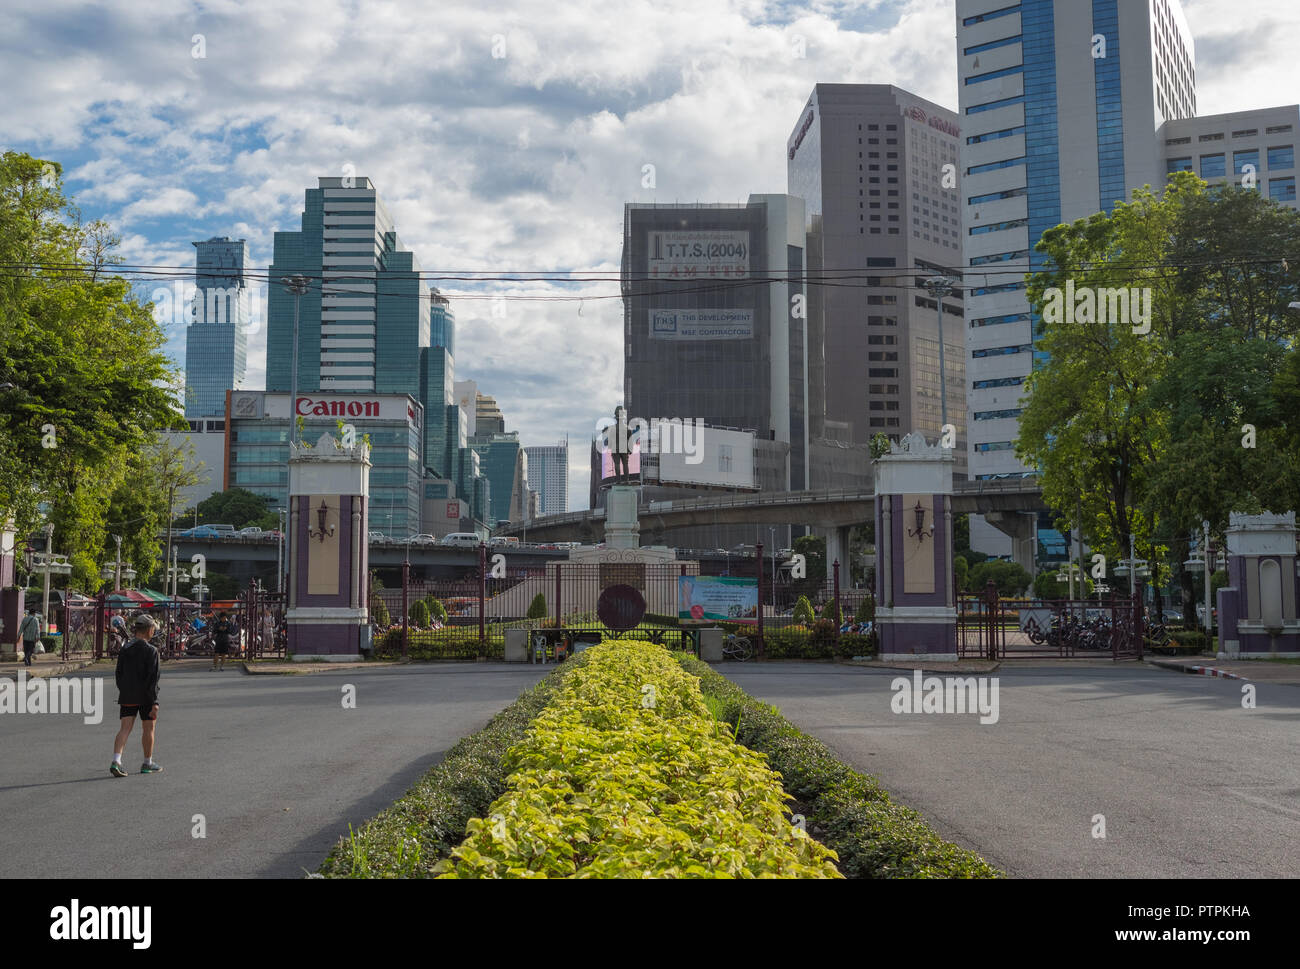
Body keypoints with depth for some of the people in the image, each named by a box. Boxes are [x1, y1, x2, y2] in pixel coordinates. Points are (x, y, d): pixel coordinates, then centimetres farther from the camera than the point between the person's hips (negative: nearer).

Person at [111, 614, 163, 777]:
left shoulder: (125, 649, 3)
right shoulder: (151, 650, -14)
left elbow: (119, 673, 9)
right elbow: (152, 677, -17)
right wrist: (154, 702, -15)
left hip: (127, 696, 4)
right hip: (145, 696, -4)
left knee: (125, 728, 3)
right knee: (148, 729, 10)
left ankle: (116, 761, -14)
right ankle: (148, 763, 22)